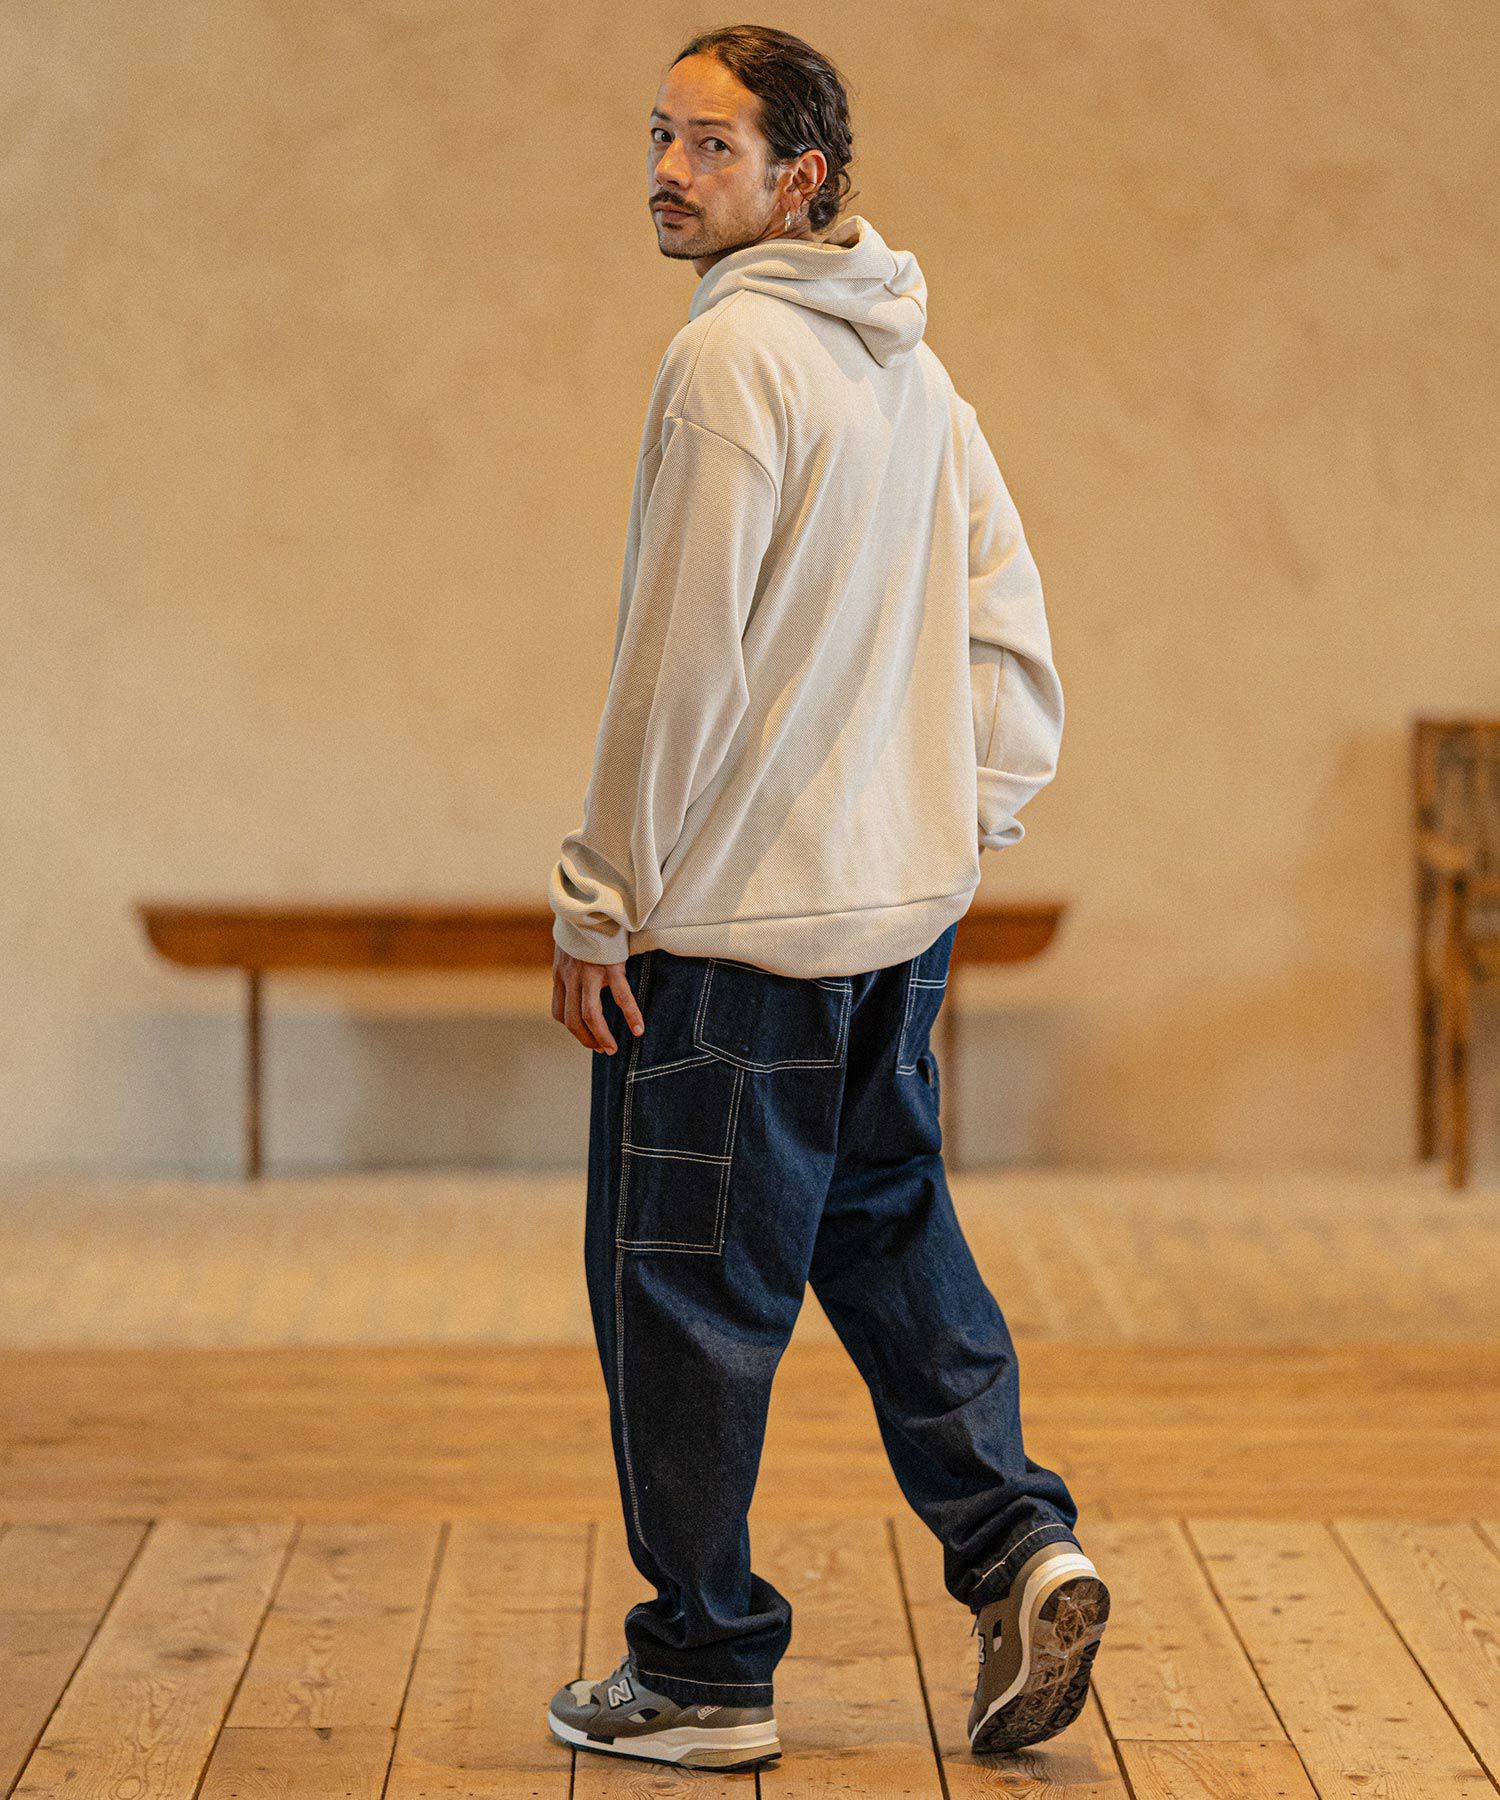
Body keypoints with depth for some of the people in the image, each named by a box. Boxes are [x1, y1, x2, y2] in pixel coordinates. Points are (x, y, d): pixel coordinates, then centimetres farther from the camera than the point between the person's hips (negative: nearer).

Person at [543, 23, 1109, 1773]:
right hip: (901, 909, 9)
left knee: (683, 1290, 1)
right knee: (888, 1233, 19)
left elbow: (682, 660, -17)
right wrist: (957, 835, 17)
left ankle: (702, 1672, 9)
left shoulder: (733, 352, -14)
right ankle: (1018, 1547, 8)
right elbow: (1010, 645, 13)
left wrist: (596, 905, -12)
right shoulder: (910, 368, 12)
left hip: (735, 916, -9)